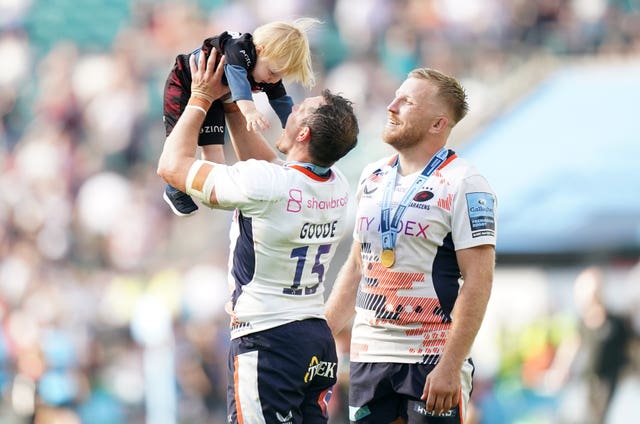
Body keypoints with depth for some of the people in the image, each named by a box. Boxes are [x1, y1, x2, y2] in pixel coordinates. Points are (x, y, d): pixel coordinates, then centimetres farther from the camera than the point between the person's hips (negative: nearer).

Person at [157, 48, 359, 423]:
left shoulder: (264, 186, -18)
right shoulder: (338, 189, 4)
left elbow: (173, 165, -5)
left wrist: (201, 99, 6)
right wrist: (231, 104, 28)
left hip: (267, 341, -8)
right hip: (320, 341, 8)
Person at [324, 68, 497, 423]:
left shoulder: (463, 184, -9)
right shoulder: (373, 177, 13)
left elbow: (478, 280, -13)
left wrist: (450, 367, -19)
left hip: (432, 359, -6)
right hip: (367, 355, 6)